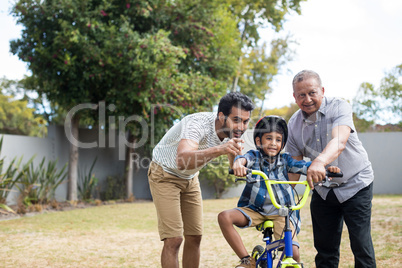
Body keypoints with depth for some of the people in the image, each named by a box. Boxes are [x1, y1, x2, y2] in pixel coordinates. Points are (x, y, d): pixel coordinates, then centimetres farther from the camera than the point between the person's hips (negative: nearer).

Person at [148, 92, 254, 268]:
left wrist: (235, 151, -22)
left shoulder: (231, 131, -13)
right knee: (174, 240, -14)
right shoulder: (198, 124, -35)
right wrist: (218, 150, -67)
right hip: (165, 174, -7)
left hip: (189, 178, 7)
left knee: (194, 237, 7)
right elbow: (182, 160, -54)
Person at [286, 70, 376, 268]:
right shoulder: (294, 124, -3)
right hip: (323, 190, 4)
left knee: (361, 245, -8)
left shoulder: (339, 107, -17)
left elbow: (339, 141, -36)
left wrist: (319, 161, -55)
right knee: (324, 249, 6)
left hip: (355, 184, -4)